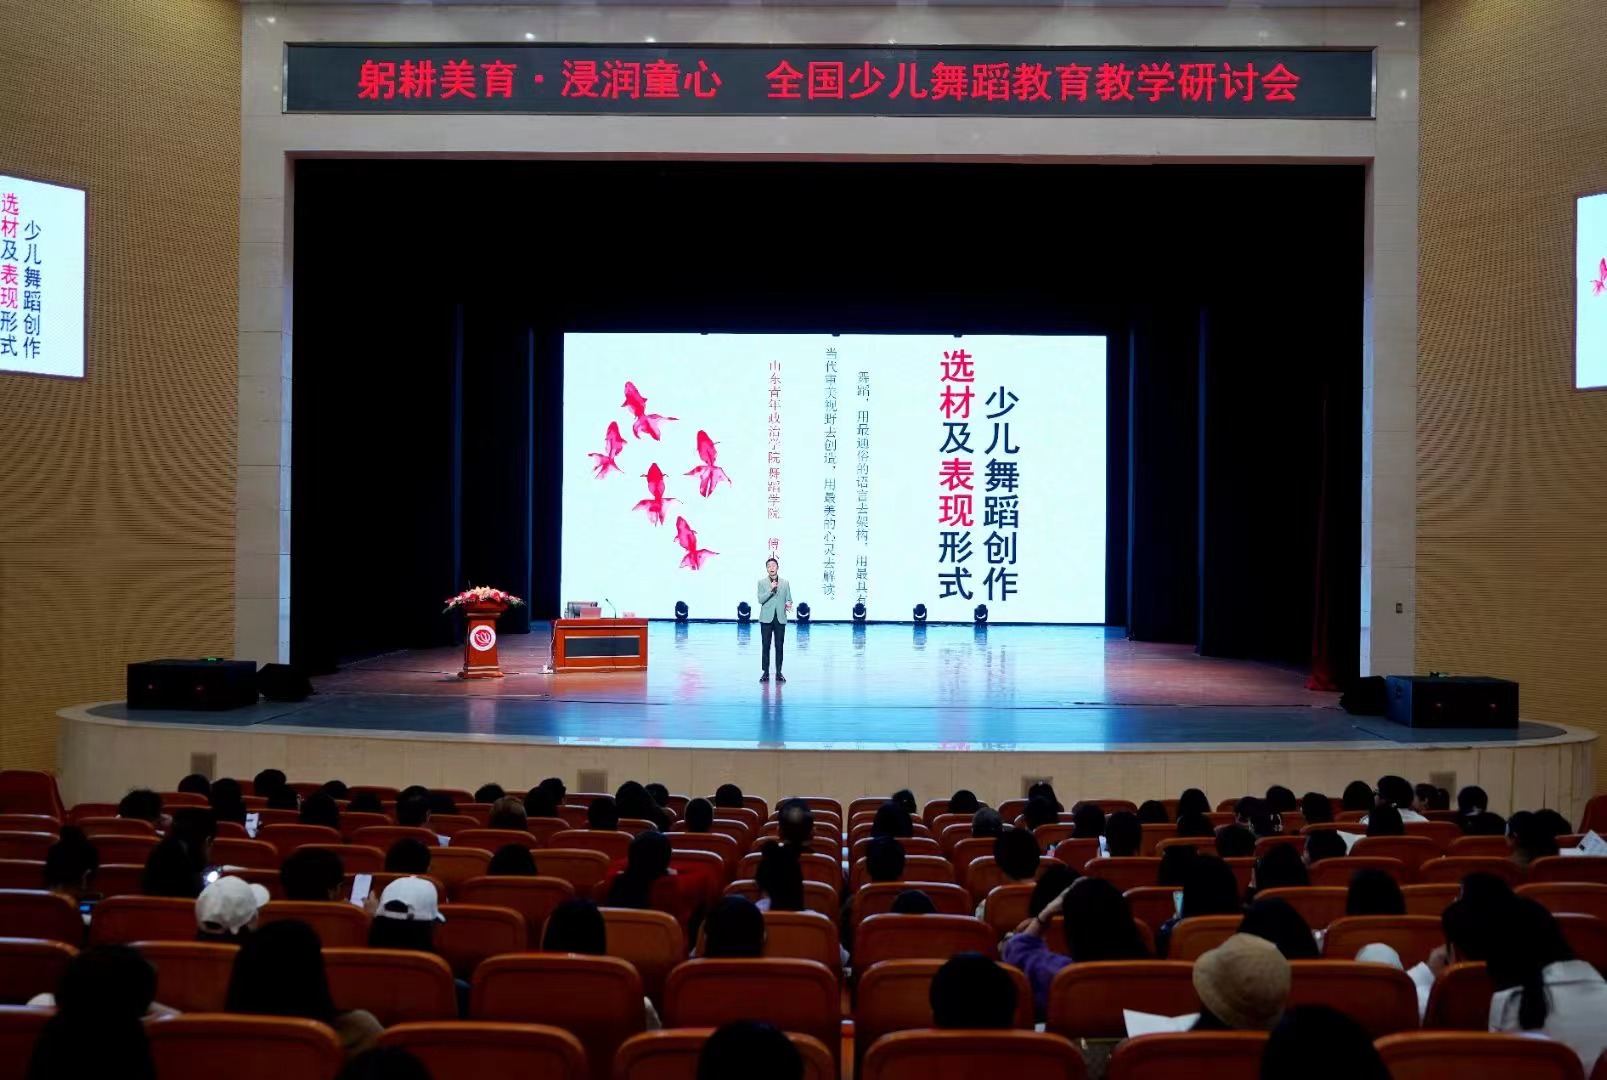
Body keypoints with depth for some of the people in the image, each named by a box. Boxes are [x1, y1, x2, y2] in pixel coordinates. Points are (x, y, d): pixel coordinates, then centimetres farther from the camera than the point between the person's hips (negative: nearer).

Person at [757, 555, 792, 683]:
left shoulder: (785, 583, 8)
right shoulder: (762, 582, 3)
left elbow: (788, 599, 9)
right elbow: (761, 600, -6)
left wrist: (788, 604, -14)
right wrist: (770, 590, -18)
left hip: (780, 618, 1)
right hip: (767, 618, -1)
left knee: (779, 646, 3)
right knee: (765, 646, 1)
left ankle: (778, 672, 9)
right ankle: (765, 672, 7)